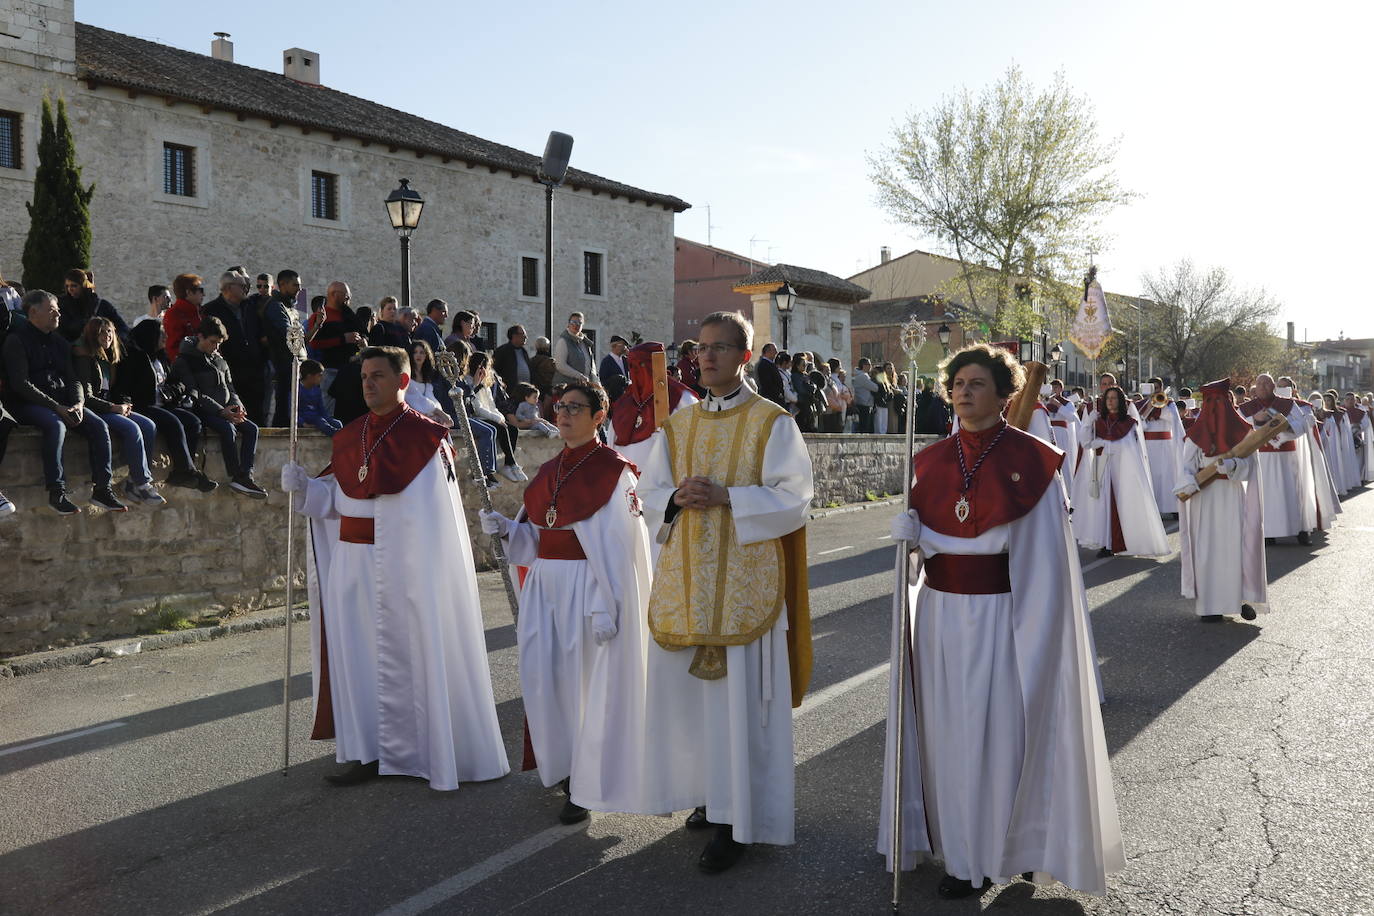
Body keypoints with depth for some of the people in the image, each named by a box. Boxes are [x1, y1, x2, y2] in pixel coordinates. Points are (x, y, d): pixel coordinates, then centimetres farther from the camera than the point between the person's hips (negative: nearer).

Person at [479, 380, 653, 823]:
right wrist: (506, 528, -4)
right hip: (546, 586, 7)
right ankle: (564, 766, 28)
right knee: (542, 678, 7)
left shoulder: (613, 471, -9)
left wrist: (605, 606, -18)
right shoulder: (548, 471, 12)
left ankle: (588, 784, 13)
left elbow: (618, 547, -13)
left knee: (589, 684, 0)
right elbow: (535, 537, 16)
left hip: (588, 586, -6)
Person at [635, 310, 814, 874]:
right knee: (689, 689, 9)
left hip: (744, 580, -5)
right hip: (685, 580, 5)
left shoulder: (771, 423, -3)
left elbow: (794, 498, -9)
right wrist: (677, 498, -10)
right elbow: (650, 494, 12)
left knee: (740, 695, -4)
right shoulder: (677, 426, 12)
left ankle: (738, 820, 6)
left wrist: (726, 497, -19)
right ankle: (710, 796, 27)